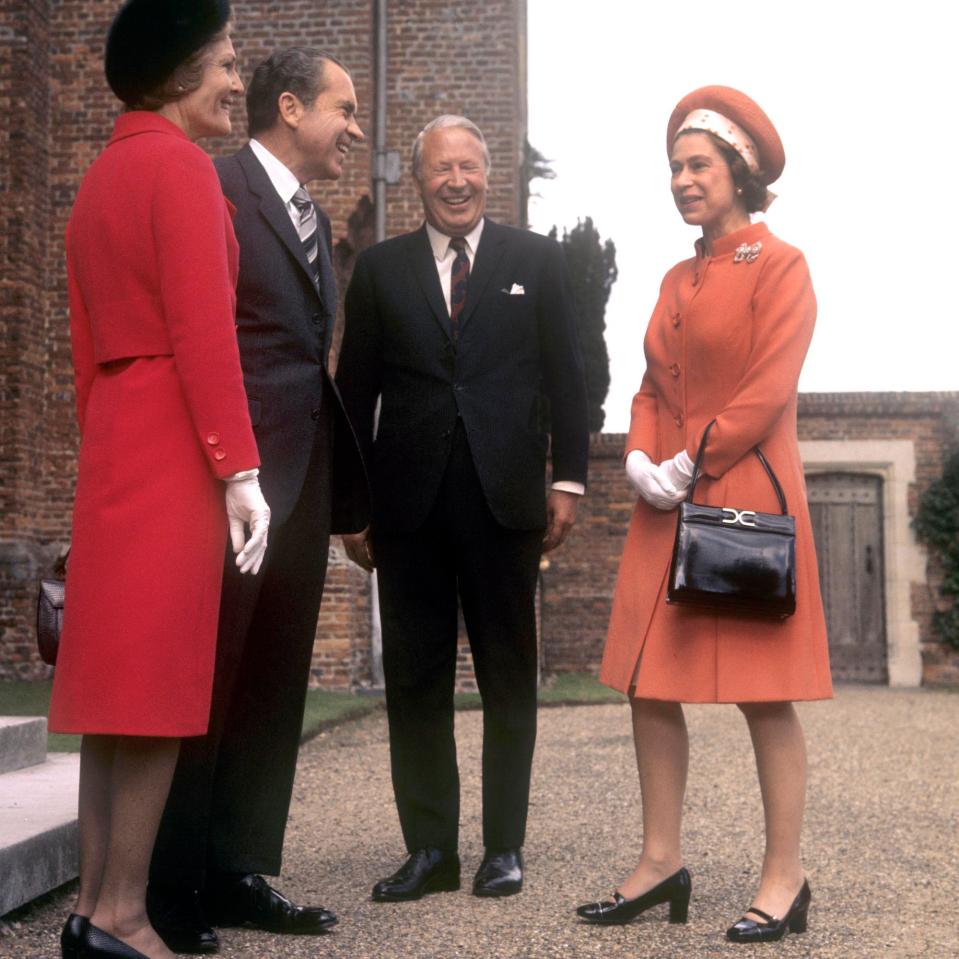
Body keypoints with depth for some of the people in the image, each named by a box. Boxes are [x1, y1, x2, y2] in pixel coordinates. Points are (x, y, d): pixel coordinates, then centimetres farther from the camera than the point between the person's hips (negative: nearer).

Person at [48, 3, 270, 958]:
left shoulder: (98, 180, 20)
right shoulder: (179, 167, -8)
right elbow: (203, 329, -16)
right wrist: (240, 469, -18)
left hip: (112, 441, 9)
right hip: (174, 446, -9)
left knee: (117, 674, 9)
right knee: (157, 679, -6)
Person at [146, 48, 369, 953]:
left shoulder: (313, 220, 19)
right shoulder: (215, 193, -7)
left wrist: (348, 488, 12)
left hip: (301, 491, 9)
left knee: (271, 693, 11)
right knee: (205, 685, -1)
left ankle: (240, 875, 21)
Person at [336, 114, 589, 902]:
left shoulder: (537, 260, 8)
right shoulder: (381, 268, 10)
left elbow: (566, 377, 6)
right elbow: (355, 392, 9)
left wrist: (568, 479, -2)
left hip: (502, 496, -1)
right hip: (408, 502, 1)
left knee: (508, 681, 6)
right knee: (415, 682, 5)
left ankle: (505, 847, 16)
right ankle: (429, 849, 14)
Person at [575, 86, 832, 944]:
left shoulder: (780, 265, -4)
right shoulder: (677, 278, 16)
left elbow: (768, 390, -12)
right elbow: (653, 385, 15)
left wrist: (690, 465, -15)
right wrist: (641, 458, -3)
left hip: (747, 498, -7)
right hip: (668, 510, 7)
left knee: (766, 693, -2)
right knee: (650, 683, 5)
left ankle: (785, 878, 7)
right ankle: (661, 863, 15)